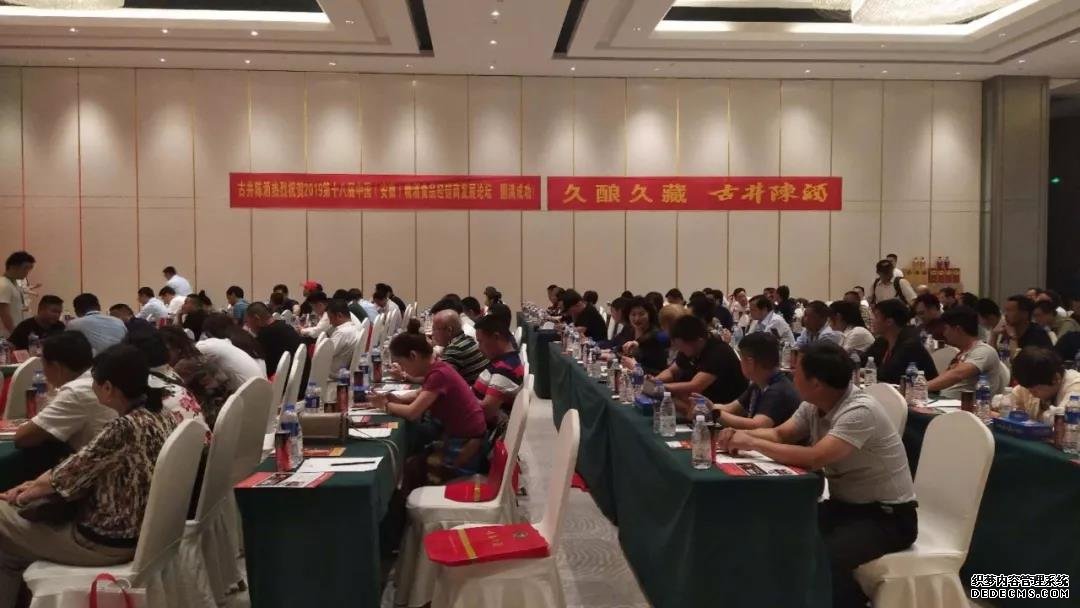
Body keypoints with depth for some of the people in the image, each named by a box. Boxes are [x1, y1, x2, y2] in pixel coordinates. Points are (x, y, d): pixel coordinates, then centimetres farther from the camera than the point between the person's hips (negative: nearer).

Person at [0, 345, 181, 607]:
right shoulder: (161, 417, 0)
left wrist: (30, 490, 5)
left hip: (106, 542, -8)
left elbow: (68, 474, -15)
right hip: (137, 532, 8)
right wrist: (36, 484, 4)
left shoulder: (125, 427, -28)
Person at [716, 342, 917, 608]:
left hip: (887, 515, -8)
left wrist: (752, 443, -28)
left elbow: (814, 458, -35)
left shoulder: (860, 411, -27)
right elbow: (780, 434, 9)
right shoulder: (813, 406, -1)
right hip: (846, 505, 8)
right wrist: (741, 435, -12)